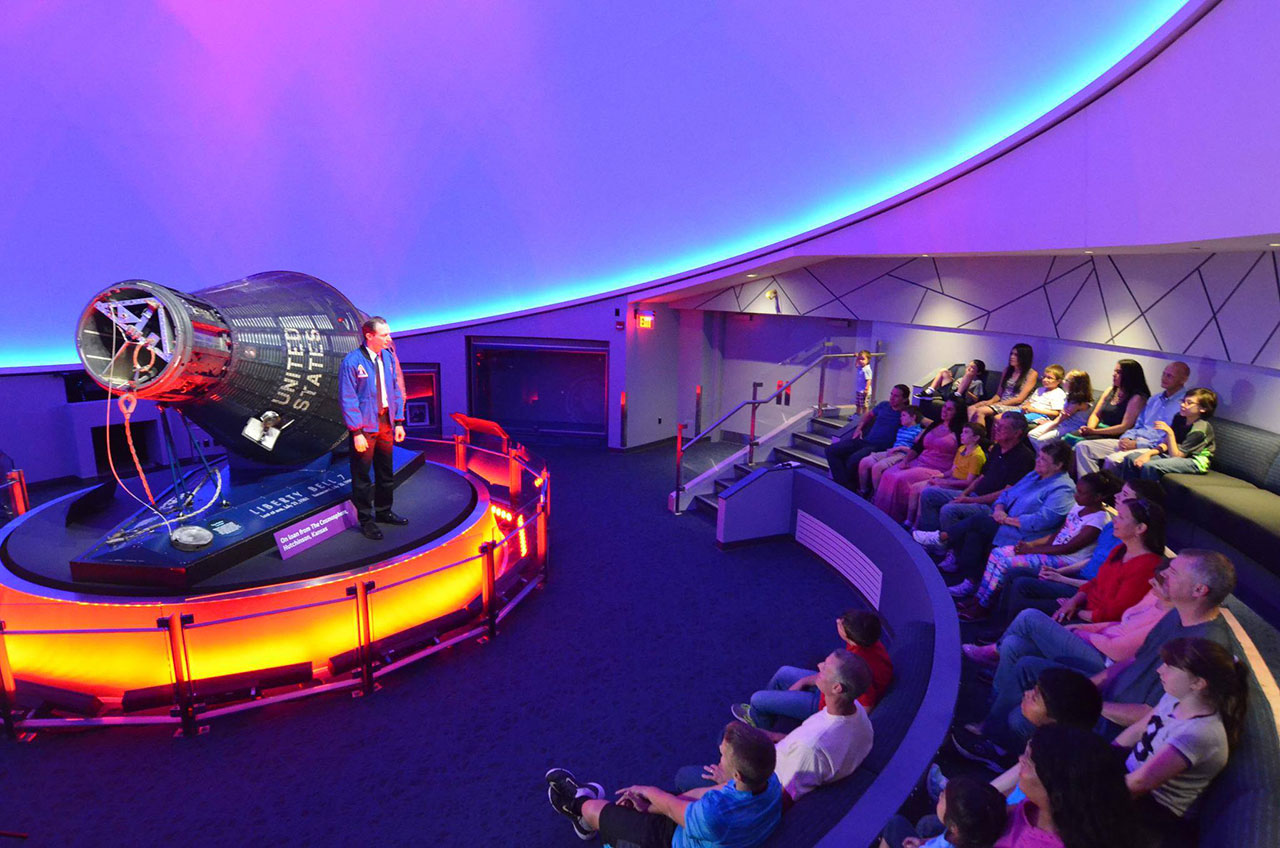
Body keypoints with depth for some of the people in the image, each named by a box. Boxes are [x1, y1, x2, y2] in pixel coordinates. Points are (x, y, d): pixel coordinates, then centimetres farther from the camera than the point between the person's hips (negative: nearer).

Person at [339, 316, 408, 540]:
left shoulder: (388, 357, 3)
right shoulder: (351, 362, -15)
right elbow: (347, 400, -15)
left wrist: (399, 422, 5)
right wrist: (357, 433, -17)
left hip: (386, 422, 6)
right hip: (365, 426, -6)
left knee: (386, 471, 18)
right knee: (362, 475, 6)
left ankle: (383, 511, 35)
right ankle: (365, 520, 19)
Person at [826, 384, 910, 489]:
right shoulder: (884, 405, 16)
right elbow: (869, 415, 32)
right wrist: (859, 428, 16)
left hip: (879, 447, -7)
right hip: (864, 439, 7)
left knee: (854, 459, -36)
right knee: (831, 451, -10)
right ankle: (844, 484, -16)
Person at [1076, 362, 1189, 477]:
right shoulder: (1153, 400, 24)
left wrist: (1136, 444, -15)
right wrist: (1127, 438, 2)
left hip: (1151, 447, -8)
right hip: (1130, 441, 8)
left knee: (1112, 460, -36)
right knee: (1083, 447, -10)